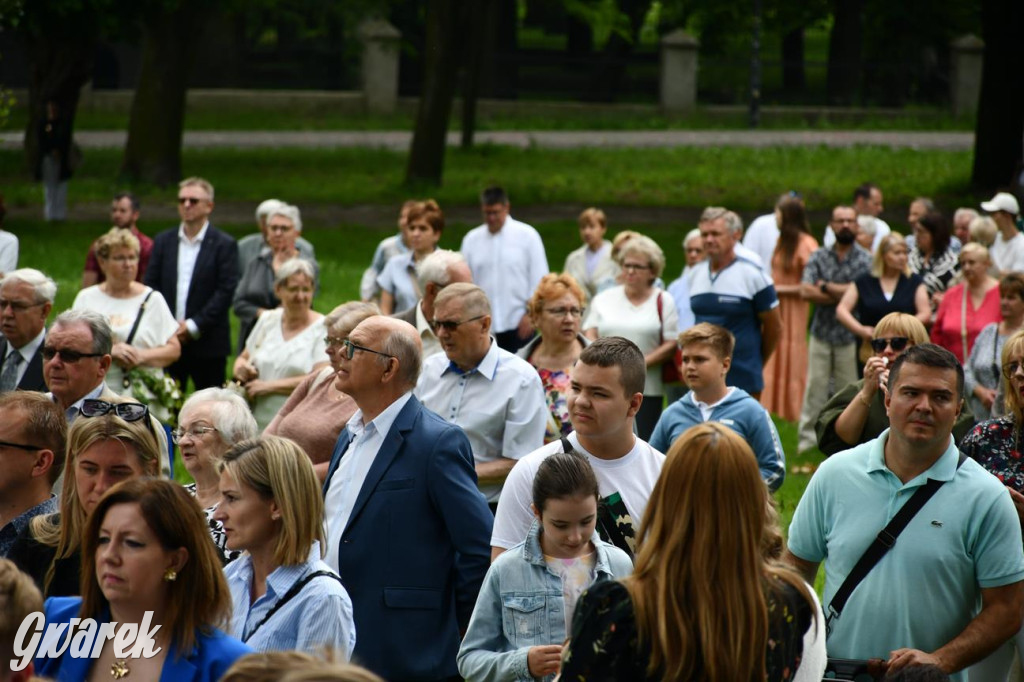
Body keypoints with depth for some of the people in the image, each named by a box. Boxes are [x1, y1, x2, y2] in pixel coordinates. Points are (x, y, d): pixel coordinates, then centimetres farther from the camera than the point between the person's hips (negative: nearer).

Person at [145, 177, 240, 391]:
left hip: (207, 345, -3)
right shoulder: (163, 241, 12)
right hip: (167, 342, 3)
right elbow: (150, 284, 8)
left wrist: (192, 326, -13)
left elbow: (225, 292, -8)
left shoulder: (224, 245, -1)